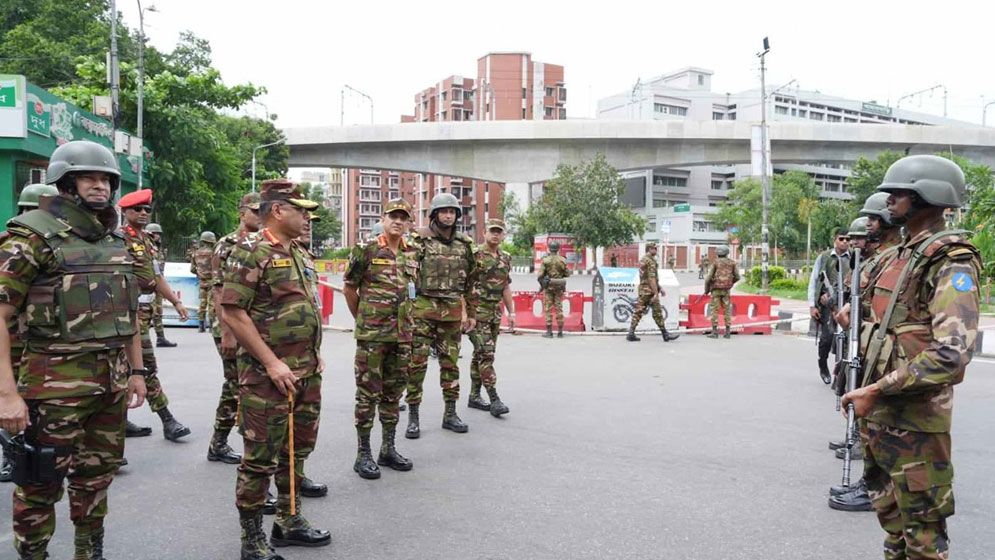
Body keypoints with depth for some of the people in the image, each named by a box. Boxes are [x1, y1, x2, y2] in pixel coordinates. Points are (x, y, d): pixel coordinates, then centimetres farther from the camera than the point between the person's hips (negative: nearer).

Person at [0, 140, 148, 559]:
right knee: (42, 482, 5)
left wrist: (136, 370, 16)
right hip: (56, 381, -6)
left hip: (111, 380, 7)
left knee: (96, 476, 17)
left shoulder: (115, 240, 12)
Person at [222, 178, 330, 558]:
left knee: (298, 449, 16)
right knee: (261, 458, 1)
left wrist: (314, 354, 15)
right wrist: (272, 362, -20)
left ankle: (290, 521, 31)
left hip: (307, 372, 8)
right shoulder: (251, 252, -12)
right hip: (268, 374, -8)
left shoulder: (298, 254, 13)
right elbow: (232, 312, -18)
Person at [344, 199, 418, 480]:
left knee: (393, 392, 12)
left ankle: (388, 449, 23)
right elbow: (349, 288, 1)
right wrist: (362, 319, 8)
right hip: (371, 335, -5)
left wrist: (406, 322, 15)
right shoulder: (366, 251, -6)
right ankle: (363, 454, 10)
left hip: (402, 335, 5)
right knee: (368, 393, 0)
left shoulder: (411, 255, 9)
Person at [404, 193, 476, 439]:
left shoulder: (464, 243, 10)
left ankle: (450, 414, 20)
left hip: (452, 311, 4)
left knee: (450, 363, 9)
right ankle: (413, 416, 6)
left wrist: (471, 313, 14)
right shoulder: (419, 239, -3)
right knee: (417, 362, -3)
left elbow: (469, 282, 16)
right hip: (423, 310, -4)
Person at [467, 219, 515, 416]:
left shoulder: (505, 259, 14)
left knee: (480, 355, 13)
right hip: (477, 311, -7)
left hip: (495, 313, 7)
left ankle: (474, 396, 20)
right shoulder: (475, 256, -8)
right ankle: (494, 400, -13)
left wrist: (511, 312, 16)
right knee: (486, 354, -12)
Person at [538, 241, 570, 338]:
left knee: (548, 309, 3)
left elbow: (540, 275, -10)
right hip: (559, 287, 2)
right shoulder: (562, 260, -2)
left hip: (548, 287, -2)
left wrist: (541, 284, 7)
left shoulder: (545, 260, -8)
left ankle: (549, 332, 1)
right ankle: (560, 332, 8)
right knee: (559, 309, 7)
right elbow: (567, 273, 3)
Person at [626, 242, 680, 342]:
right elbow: (652, 279, -21)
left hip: (642, 289, 9)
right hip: (649, 290, -9)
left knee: (637, 312, 5)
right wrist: (656, 293, -22)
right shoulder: (651, 261, -14)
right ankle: (665, 334, 5)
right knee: (657, 313, -2)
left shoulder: (642, 260, 17)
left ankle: (631, 334, 2)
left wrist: (660, 288, 27)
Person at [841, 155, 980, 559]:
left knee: (922, 525, 4)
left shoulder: (951, 263, -17)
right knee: (888, 509, 22)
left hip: (914, 416, -9)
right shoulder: (900, 255, 11)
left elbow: (951, 354, -28)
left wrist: (877, 391, -23)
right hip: (878, 410, 9)